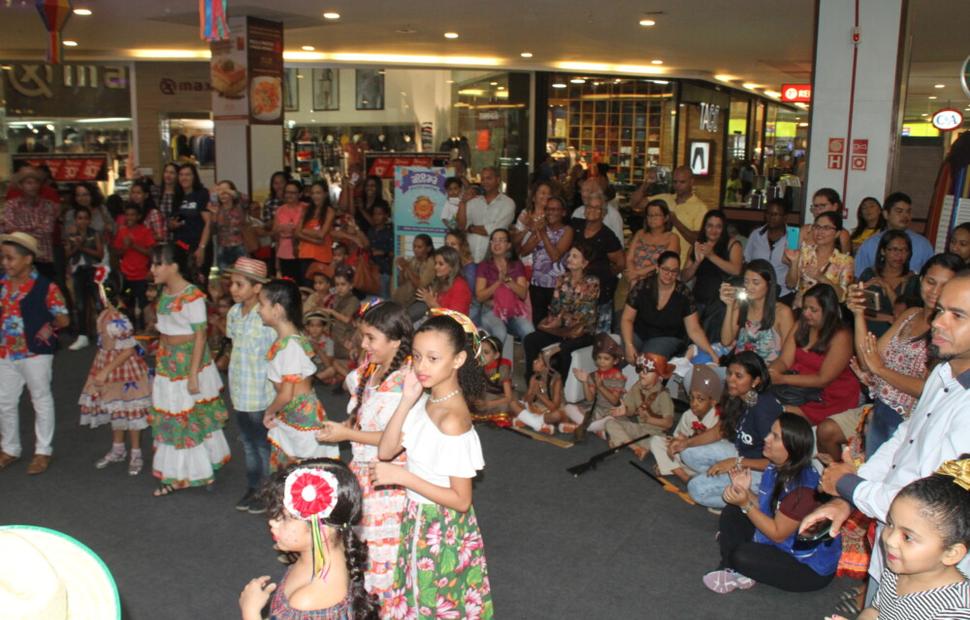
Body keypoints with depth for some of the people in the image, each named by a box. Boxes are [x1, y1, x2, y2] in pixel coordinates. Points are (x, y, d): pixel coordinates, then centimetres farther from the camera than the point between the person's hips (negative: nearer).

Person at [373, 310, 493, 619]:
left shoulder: (452, 421, -29)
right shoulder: (425, 400, -5)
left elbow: (461, 500, -24)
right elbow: (385, 452, -6)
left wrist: (402, 476, -24)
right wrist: (406, 401, -15)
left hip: (442, 530, -7)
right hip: (419, 520, 7)